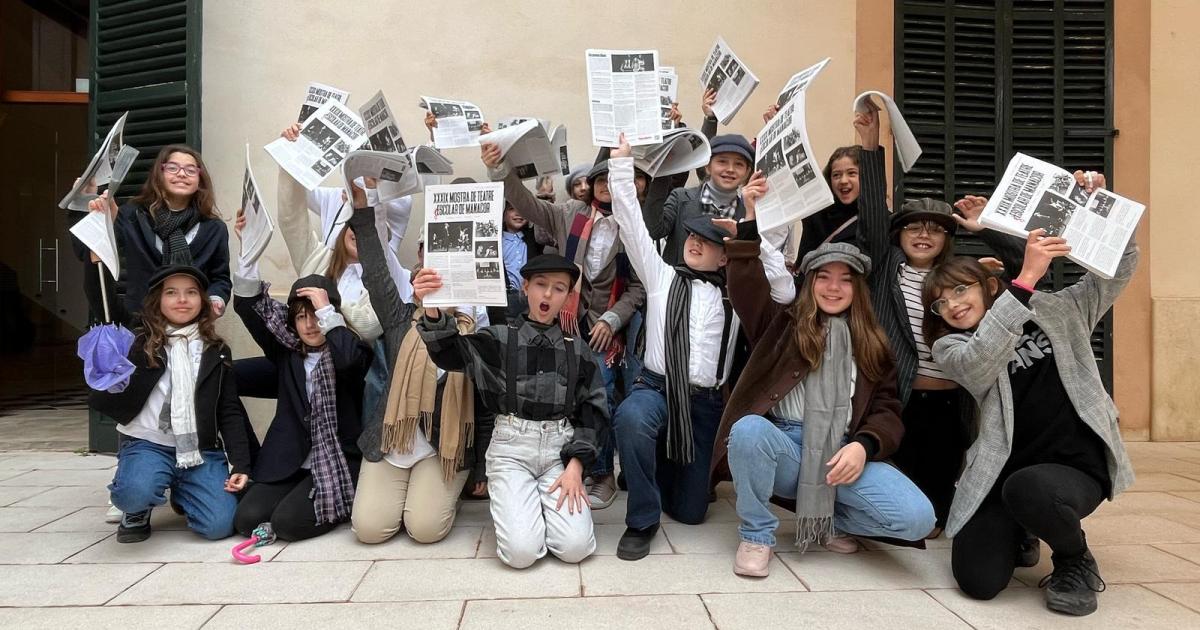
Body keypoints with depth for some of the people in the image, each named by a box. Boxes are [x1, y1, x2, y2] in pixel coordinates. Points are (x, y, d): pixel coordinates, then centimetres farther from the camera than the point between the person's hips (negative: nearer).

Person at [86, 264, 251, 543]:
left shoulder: (217, 351, 8)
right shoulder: (139, 336, 6)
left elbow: (230, 411, 5)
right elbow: (101, 295, -6)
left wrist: (240, 463, -3)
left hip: (202, 450, 2)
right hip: (147, 444, -2)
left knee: (220, 525, -16)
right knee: (134, 494, -35)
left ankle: (181, 494, 20)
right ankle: (138, 512, 6)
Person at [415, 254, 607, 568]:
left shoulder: (576, 347, 7)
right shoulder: (500, 338, 3)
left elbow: (593, 410, 5)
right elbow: (450, 352, -13)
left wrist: (576, 464, -7)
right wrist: (432, 310, -32)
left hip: (560, 447, 2)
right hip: (511, 447, -1)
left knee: (575, 547, -15)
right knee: (521, 551, -17)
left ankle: (546, 503, 17)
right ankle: (514, 506, 16)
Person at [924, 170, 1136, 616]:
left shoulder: (1057, 310, 12)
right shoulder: (950, 347, 4)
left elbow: (1121, 265, 12)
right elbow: (979, 364, -20)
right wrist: (1026, 278, -25)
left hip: (1078, 466, -1)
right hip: (1001, 470, 1)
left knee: (1029, 489, -38)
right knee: (978, 581, -17)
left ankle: (1077, 561, -2)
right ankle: (1017, 533, 19)